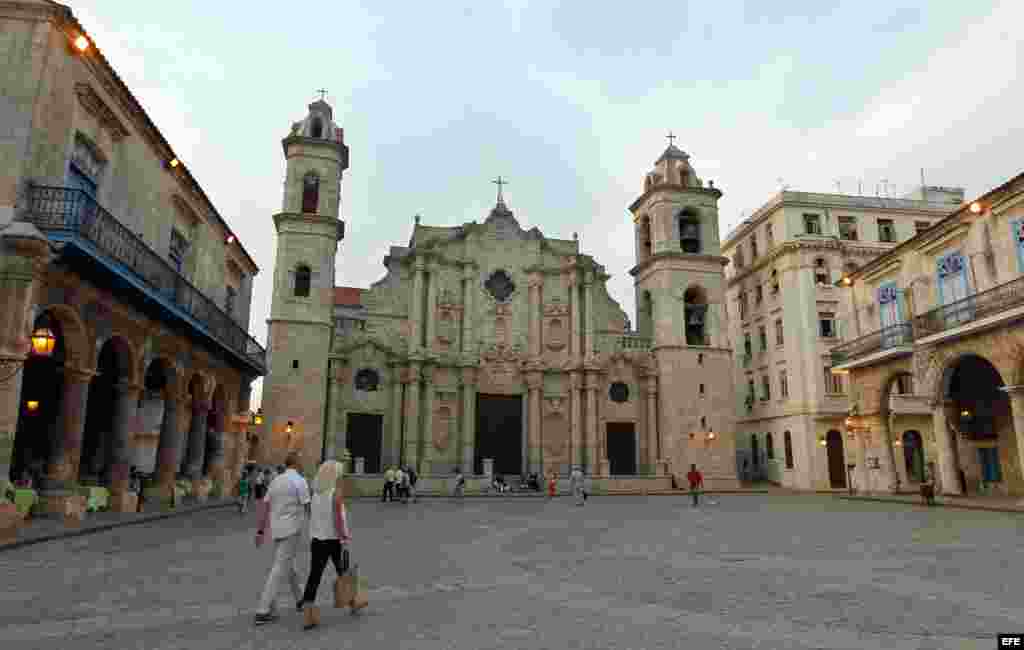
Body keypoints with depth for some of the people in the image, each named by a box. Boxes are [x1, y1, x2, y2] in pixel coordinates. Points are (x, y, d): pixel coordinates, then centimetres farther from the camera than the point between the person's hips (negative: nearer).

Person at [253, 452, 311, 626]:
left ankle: (300, 600, 34)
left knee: (288, 565, 20)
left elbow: (264, 506, 8)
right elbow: (308, 508, -12)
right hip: (291, 530, -8)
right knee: (280, 569, -7)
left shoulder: (276, 481, 9)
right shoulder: (299, 481, -12)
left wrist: (260, 531, 12)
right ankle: (263, 611, -9)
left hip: (277, 530, 8)